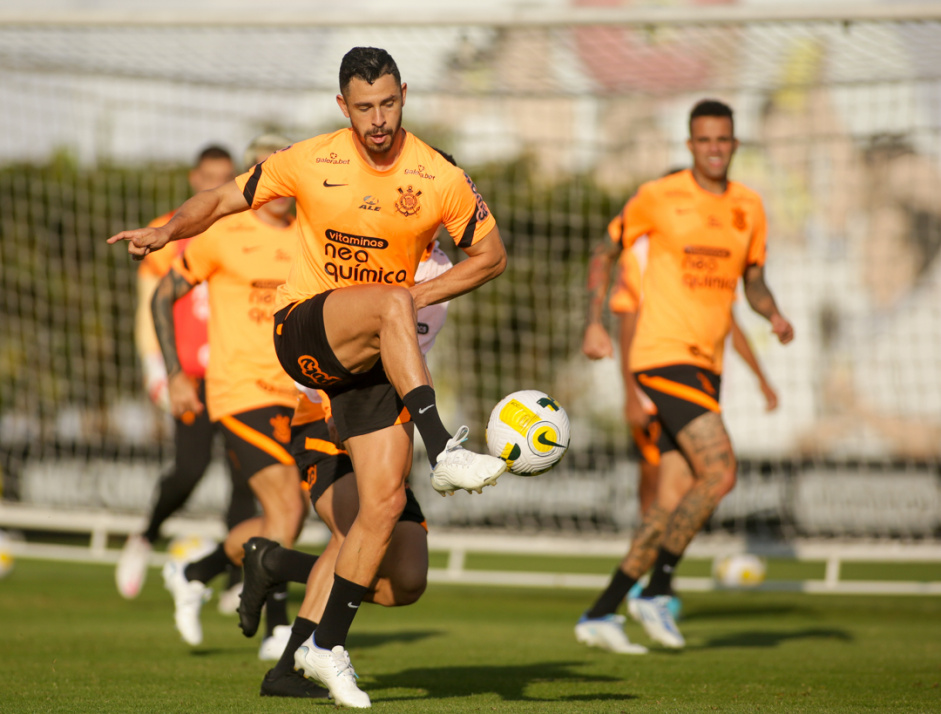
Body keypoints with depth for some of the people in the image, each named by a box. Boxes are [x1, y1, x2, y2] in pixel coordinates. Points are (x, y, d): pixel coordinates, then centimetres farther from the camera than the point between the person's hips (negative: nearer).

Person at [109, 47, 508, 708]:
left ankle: (328, 646, 4)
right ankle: (443, 451, -42)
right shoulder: (310, 163, -5)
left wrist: (422, 293, -7)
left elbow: (492, 253, 5)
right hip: (304, 331, -2)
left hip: (376, 355, 3)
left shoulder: (440, 179, -4)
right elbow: (225, 197, 6)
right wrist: (167, 230, -12)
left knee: (386, 502, -8)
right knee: (387, 304, -36)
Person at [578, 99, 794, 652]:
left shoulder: (749, 207, 11)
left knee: (676, 502, 4)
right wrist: (595, 323, -5)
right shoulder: (659, 197, -4)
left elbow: (754, 281, 21)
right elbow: (606, 254, 6)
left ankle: (601, 614, 11)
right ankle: (658, 591, -7)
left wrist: (774, 316, -1)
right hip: (664, 354, -6)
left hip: (707, 364, 7)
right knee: (720, 473, -19)